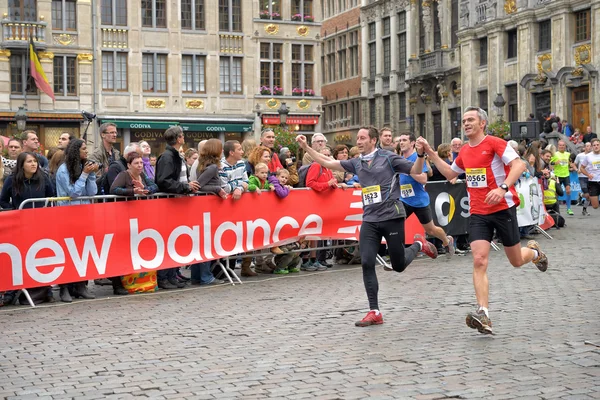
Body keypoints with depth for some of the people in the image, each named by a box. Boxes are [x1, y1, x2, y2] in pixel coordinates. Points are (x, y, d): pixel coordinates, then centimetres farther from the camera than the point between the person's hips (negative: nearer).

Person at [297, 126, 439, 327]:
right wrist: (306, 148, 8)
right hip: (369, 220, 4)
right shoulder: (356, 163, 10)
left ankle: (419, 244, 37)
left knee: (398, 265, 5)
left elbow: (415, 171, -2)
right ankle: (374, 312, 0)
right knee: (367, 263, -8)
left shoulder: (388, 158, -3)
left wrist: (420, 155, -20)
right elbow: (328, 163, 14)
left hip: (391, 216, -4)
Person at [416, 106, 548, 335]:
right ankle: (483, 315, -19)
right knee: (479, 261, -14)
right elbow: (450, 173, 26)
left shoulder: (494, 143, -10)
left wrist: (503, 188, -33)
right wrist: (430, 154, 17)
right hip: (478, 213, 4)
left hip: (503, 209, -4)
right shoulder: (465, 151, 10)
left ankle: (534, 252, 48)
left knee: (517, 261, 10)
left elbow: (519, 165, -19)